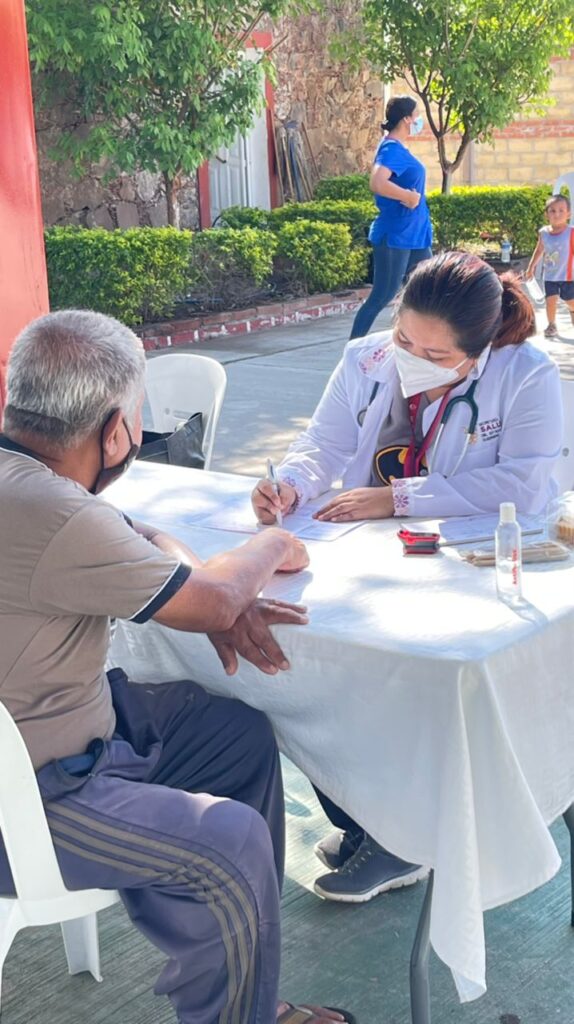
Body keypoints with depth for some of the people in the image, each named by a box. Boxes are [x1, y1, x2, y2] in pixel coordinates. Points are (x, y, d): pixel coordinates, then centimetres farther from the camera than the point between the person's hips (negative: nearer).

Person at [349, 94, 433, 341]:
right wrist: (409, 197, -23)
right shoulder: (392, 149, -17)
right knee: (381, 297, -6)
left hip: (413, 235, 10)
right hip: (394, 237, -10)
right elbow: (377, 183, -34)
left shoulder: (399, 148, 13)